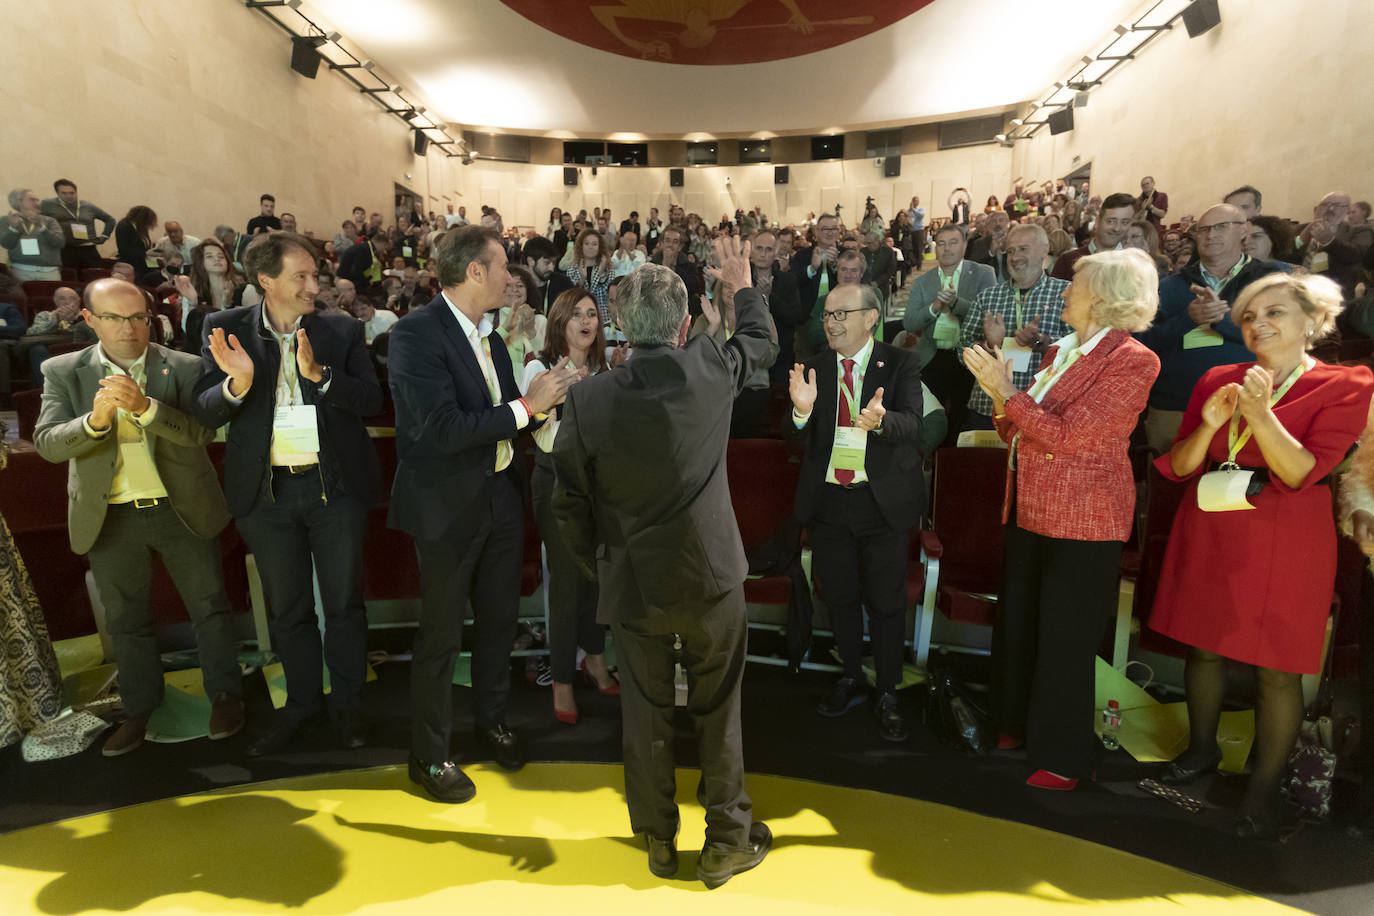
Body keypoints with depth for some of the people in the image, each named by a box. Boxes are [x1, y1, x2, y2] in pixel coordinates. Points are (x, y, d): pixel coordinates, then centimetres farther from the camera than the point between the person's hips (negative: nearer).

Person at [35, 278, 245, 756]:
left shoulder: (184, 367, -5)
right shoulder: (62, 372, 0)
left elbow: (202, 432, -16)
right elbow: (47, 443, -10)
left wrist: (145, 407, -32)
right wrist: (94, 420, -30)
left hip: (182, 510, -2)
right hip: (110, 518, 2)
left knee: (210, 607, 6)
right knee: (125, 620, 15)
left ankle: (225, 696, 23)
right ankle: (139, 710, 32)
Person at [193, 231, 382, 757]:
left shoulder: (343, 330, -2)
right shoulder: (227, 330, -1)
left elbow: (371, 401, -9)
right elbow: (206, 413, -4)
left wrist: (320, 373, -24)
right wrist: (236, 383, -24)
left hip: (336, 486, -1)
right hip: (266, 492, 1)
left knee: (344, 602, 10)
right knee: (286, 609, 16)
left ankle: (347, 703, 28)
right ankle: (300, 703, 34)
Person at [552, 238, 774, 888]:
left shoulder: (586, 399, -13)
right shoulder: (709, 369, -12)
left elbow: (569, 506, -6)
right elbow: (759, 337, 11)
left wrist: (598, 568, 10)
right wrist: (742, 284, 29)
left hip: (632, 583, 1)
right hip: (711, 575, 0)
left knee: (646, 714, 17)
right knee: (719, 711, 16)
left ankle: (658, 840, 35)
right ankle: (727, 839, 31)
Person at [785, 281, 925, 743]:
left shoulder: (900, 364, -4)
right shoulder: (814, 368, 3)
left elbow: (912, 423, -18)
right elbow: (793, 436, -3)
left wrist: (880, 420, -41)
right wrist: (802, 409, -26)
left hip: (883, 500, -3)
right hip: (827, 498, 3)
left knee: (886, 600, 6)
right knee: (839, 596, 15)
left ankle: (887, 693, 25)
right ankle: (852, 679, 36)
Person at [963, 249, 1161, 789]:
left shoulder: (1132, 361, -12)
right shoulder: (1058, 352, 11)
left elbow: (1067, 436, -22)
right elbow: (1014, 434, 14)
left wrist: (1006, 392, -17)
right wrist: (1000, 393, -4)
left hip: (1082, 522, -8)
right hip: (1030, 512, 8)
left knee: (1064, 640, 2)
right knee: (1016, 623, 16)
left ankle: (1064, 758, 20)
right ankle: (1017, 726, 35)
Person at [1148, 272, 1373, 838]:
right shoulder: (1217, 380, 6)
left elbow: (1301, 473, -14)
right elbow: (1179, 467, 3)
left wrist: (1261, 414, -25)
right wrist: (1208, 425, -14)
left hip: (1284, 543, -3)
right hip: (1207, 535, 4)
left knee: (1277, 669, 4)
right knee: (1204, 648, 14)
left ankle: (1264, 787, 20)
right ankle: (1202, 748, 35)